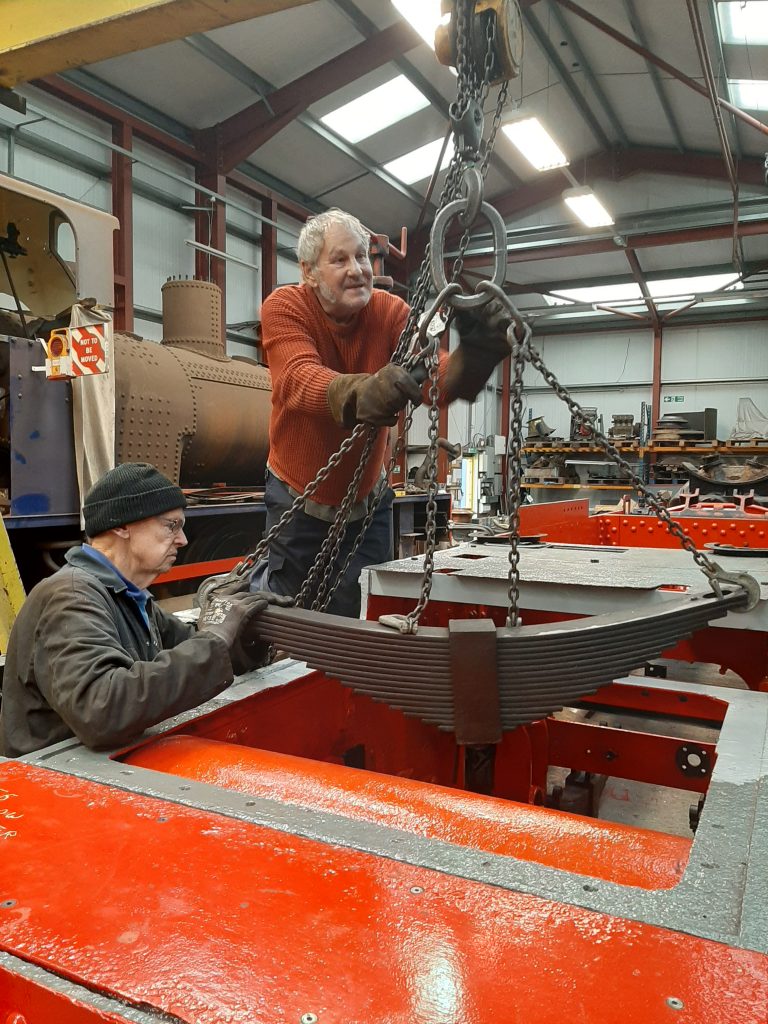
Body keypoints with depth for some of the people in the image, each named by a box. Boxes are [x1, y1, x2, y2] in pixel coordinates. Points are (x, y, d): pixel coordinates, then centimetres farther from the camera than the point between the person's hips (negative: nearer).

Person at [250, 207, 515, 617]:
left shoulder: (391, 312, -11)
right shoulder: (283, 308, -17)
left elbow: (434, 374, -28)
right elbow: (299, 379, -37)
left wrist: (473, 357, -52)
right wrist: (360, 392, -59)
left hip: (367, 501, 2)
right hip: (296, 497, -2)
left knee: (366, 615, 8)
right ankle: (258, 576, 43)